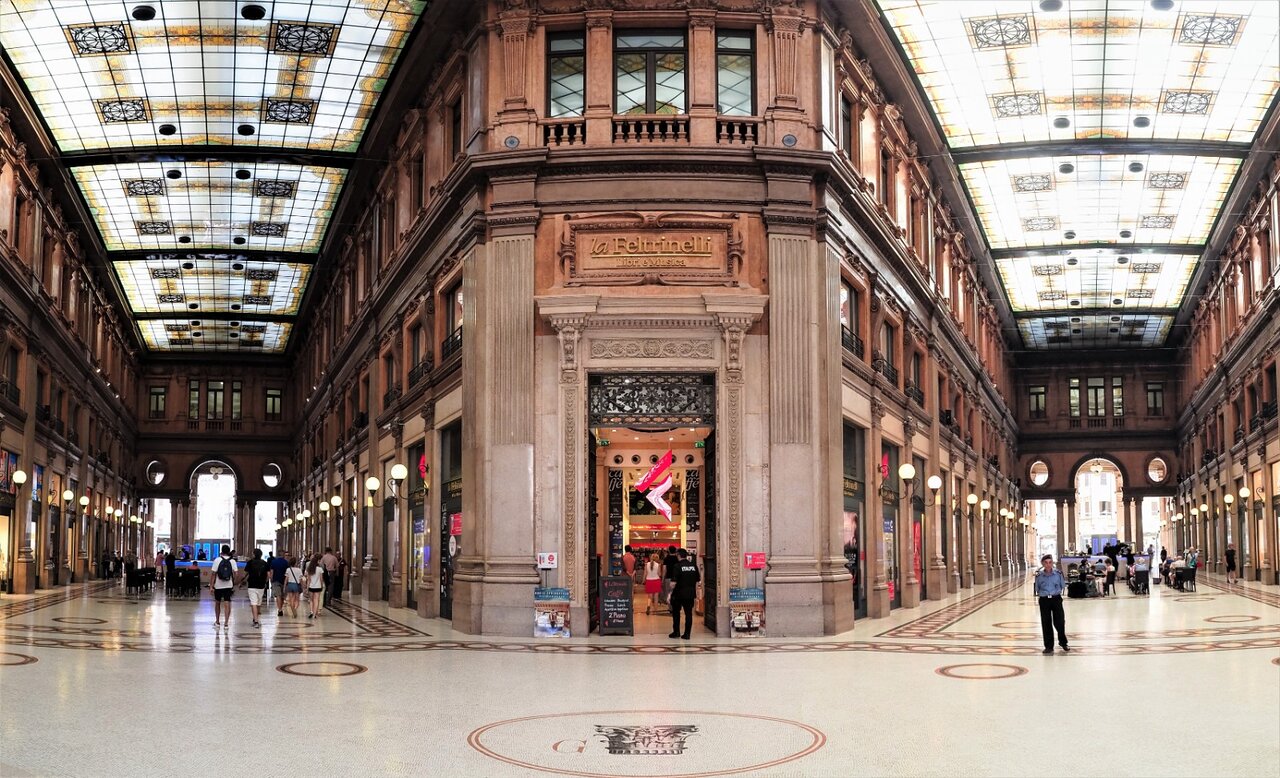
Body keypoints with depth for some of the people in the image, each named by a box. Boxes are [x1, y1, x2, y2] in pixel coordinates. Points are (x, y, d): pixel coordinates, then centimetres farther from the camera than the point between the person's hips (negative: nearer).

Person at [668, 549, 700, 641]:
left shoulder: (678, 566, -12)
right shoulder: (693, 565, 3)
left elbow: (674, 581, -16)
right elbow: (698, 580, 8)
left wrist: (671, 591, -4)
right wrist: (696, 591, 18)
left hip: (679, 593, -4)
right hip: (690, 593, 4)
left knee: (675, 612, 14)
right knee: (688, 613, 6)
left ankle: (676, 632, 16)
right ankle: (687, 634, 4)